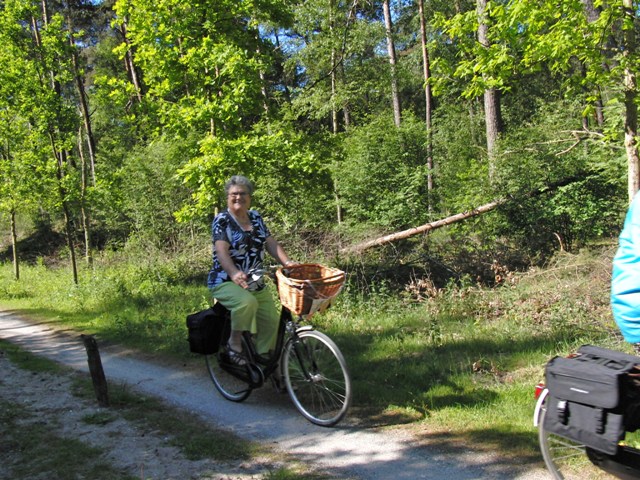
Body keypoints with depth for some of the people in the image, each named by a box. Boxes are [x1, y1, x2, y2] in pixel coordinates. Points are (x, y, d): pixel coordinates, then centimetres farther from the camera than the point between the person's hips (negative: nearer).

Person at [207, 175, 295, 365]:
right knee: (247, 303, -35)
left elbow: (271, 243, 4)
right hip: (226, 282, -6)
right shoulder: (222, 220, -8)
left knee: (271, 320, -2)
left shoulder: (256, 218, 11)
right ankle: (234, 344, -13)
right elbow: (221, 251, -21)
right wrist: (234, 273, -40)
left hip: (255, 284, 6)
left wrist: (287, 262, -15)